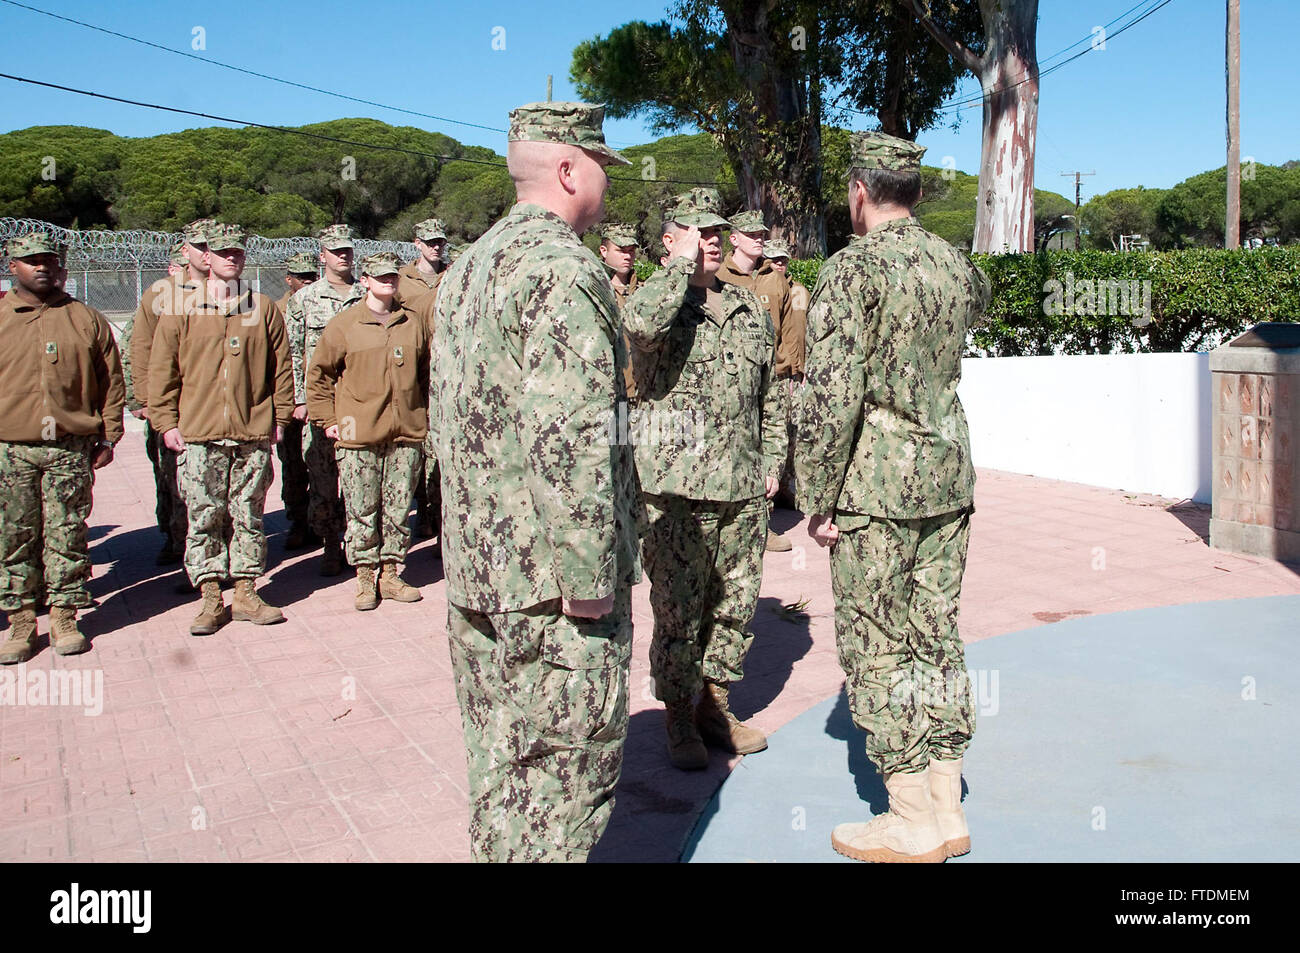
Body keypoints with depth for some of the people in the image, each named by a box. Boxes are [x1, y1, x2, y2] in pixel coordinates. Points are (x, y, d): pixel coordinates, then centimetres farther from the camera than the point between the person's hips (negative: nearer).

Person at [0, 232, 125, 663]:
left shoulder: (87, 320, 7)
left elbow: (111, 382, 9)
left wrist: (107, 437, 5)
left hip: (71, 449, 0)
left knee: (67, 537, 4)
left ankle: (64, 617, 15)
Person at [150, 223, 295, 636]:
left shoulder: (264, 309, 8)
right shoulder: (181, 310, 5)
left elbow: (281, 366, 11)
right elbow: (162, 370, 5)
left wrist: (280, 416, 6)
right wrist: (166, 421, 0)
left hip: (254, 433, 1)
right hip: (200, 434, -1)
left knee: (248, 517, 7)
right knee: (204, 518, 2)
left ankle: (246, 594, 17)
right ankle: (211, 599, 10)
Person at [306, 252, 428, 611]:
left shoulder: (413, 322, 9)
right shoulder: (344, 324, 0)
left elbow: (427, 370, 20)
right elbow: (319, 373, 6)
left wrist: (424, 414, 16)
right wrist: (328, 420, 2)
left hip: (406, 434, 3)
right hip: (359, 435, -3)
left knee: (398, 509, 8)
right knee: (362, 511, 1)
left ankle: (390, 575, 20)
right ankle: (365, 579, 13)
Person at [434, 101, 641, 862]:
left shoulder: (470, 266, 15)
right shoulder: (564, 270, -16)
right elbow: (571, 440, -25)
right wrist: (591, 578, -20)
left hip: (476, 569, 10)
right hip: (553, 576, -9)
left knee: (502, 758, 18)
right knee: (567, 765, 2)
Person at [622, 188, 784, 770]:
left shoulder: (750, 308, 14)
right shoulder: (657, 298, -3)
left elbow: (769, 395, 21)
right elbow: (641, 323, -30)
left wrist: (773, 460, 15)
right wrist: (684, 263, -18)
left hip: (744, 486, 6)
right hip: (675, 485, -5)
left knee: (737, 605, 13)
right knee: (678, 611, 1)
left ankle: (715, 704, 29)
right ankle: (680, 721, 17)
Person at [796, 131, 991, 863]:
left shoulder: (855, 268, -12)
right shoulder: (955, 264, 9)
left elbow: (831, 394, -19)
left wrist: (819, 499, -11)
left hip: (877, 486, -7)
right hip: (949, 475, 7)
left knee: (878, 650, 2)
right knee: (937, 639, 13)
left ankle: (914, 825, 9)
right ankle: (948, 811, 21)